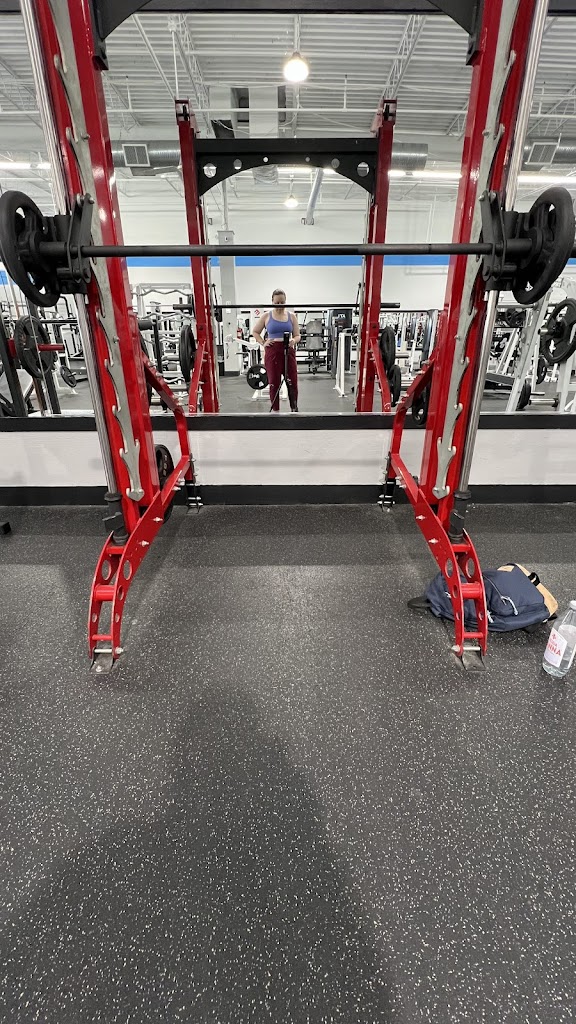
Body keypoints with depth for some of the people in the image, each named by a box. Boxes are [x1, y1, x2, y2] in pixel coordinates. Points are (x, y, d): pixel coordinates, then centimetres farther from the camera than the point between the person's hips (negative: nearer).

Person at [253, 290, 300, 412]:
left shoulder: (291, 316, 8)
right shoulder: (267, 316, 5)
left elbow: (297, 335, 9)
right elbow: (255, 331, 12)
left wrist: (294, 341, -13)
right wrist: (263, 343, -2)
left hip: (288, 351, 1)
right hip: (272, 352, -1)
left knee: (292, 382, -1)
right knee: (274, 382, 2)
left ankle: (294, 409, 13)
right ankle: (275, 410, 14)